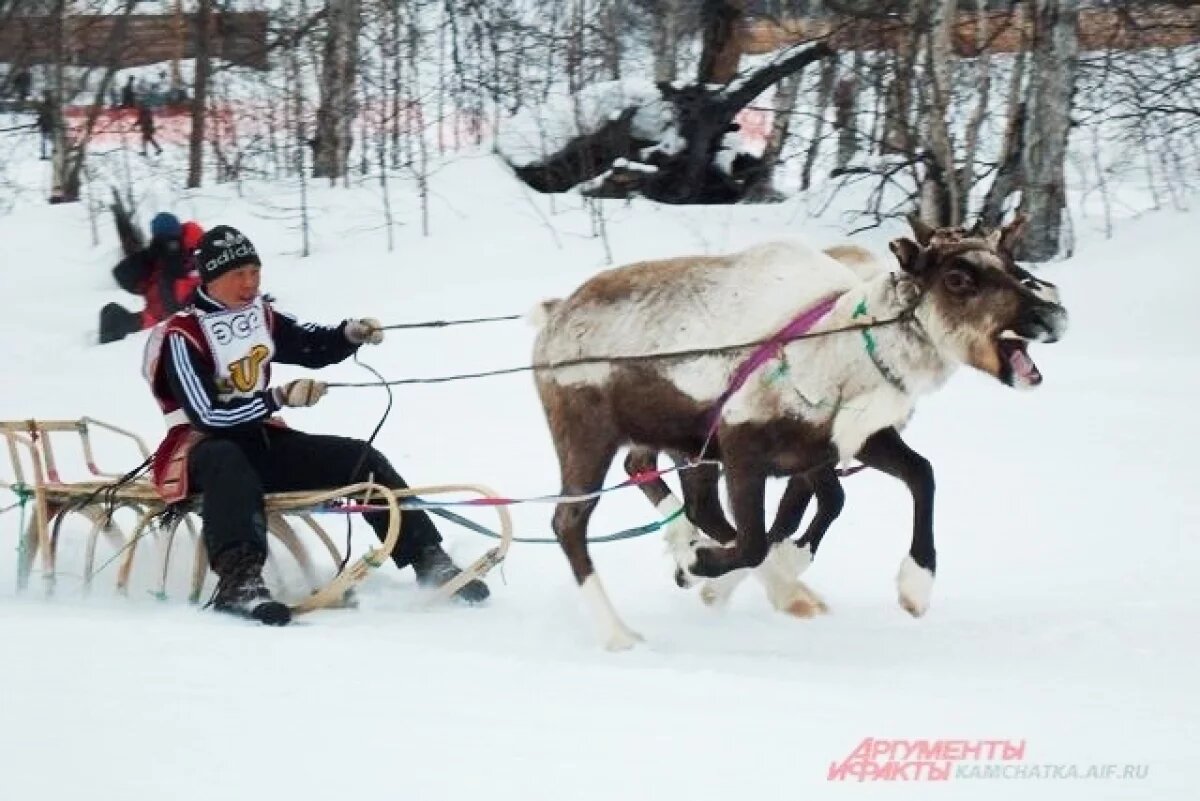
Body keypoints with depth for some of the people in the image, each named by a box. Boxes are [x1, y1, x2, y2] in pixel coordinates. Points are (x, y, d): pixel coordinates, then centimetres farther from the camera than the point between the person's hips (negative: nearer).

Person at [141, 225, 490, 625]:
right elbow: (208, 414, -23)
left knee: (361, 460, -5)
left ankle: (428, 559, 3)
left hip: (261, 440, 7)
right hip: (202, 447, -7)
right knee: (228, 464, -43)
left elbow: (315, 348, 15)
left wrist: (350, 334, -7)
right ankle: (238, 581, -61)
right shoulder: (181, 337, -16)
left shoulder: (261, 317, 5)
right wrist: (279, 397, -28)